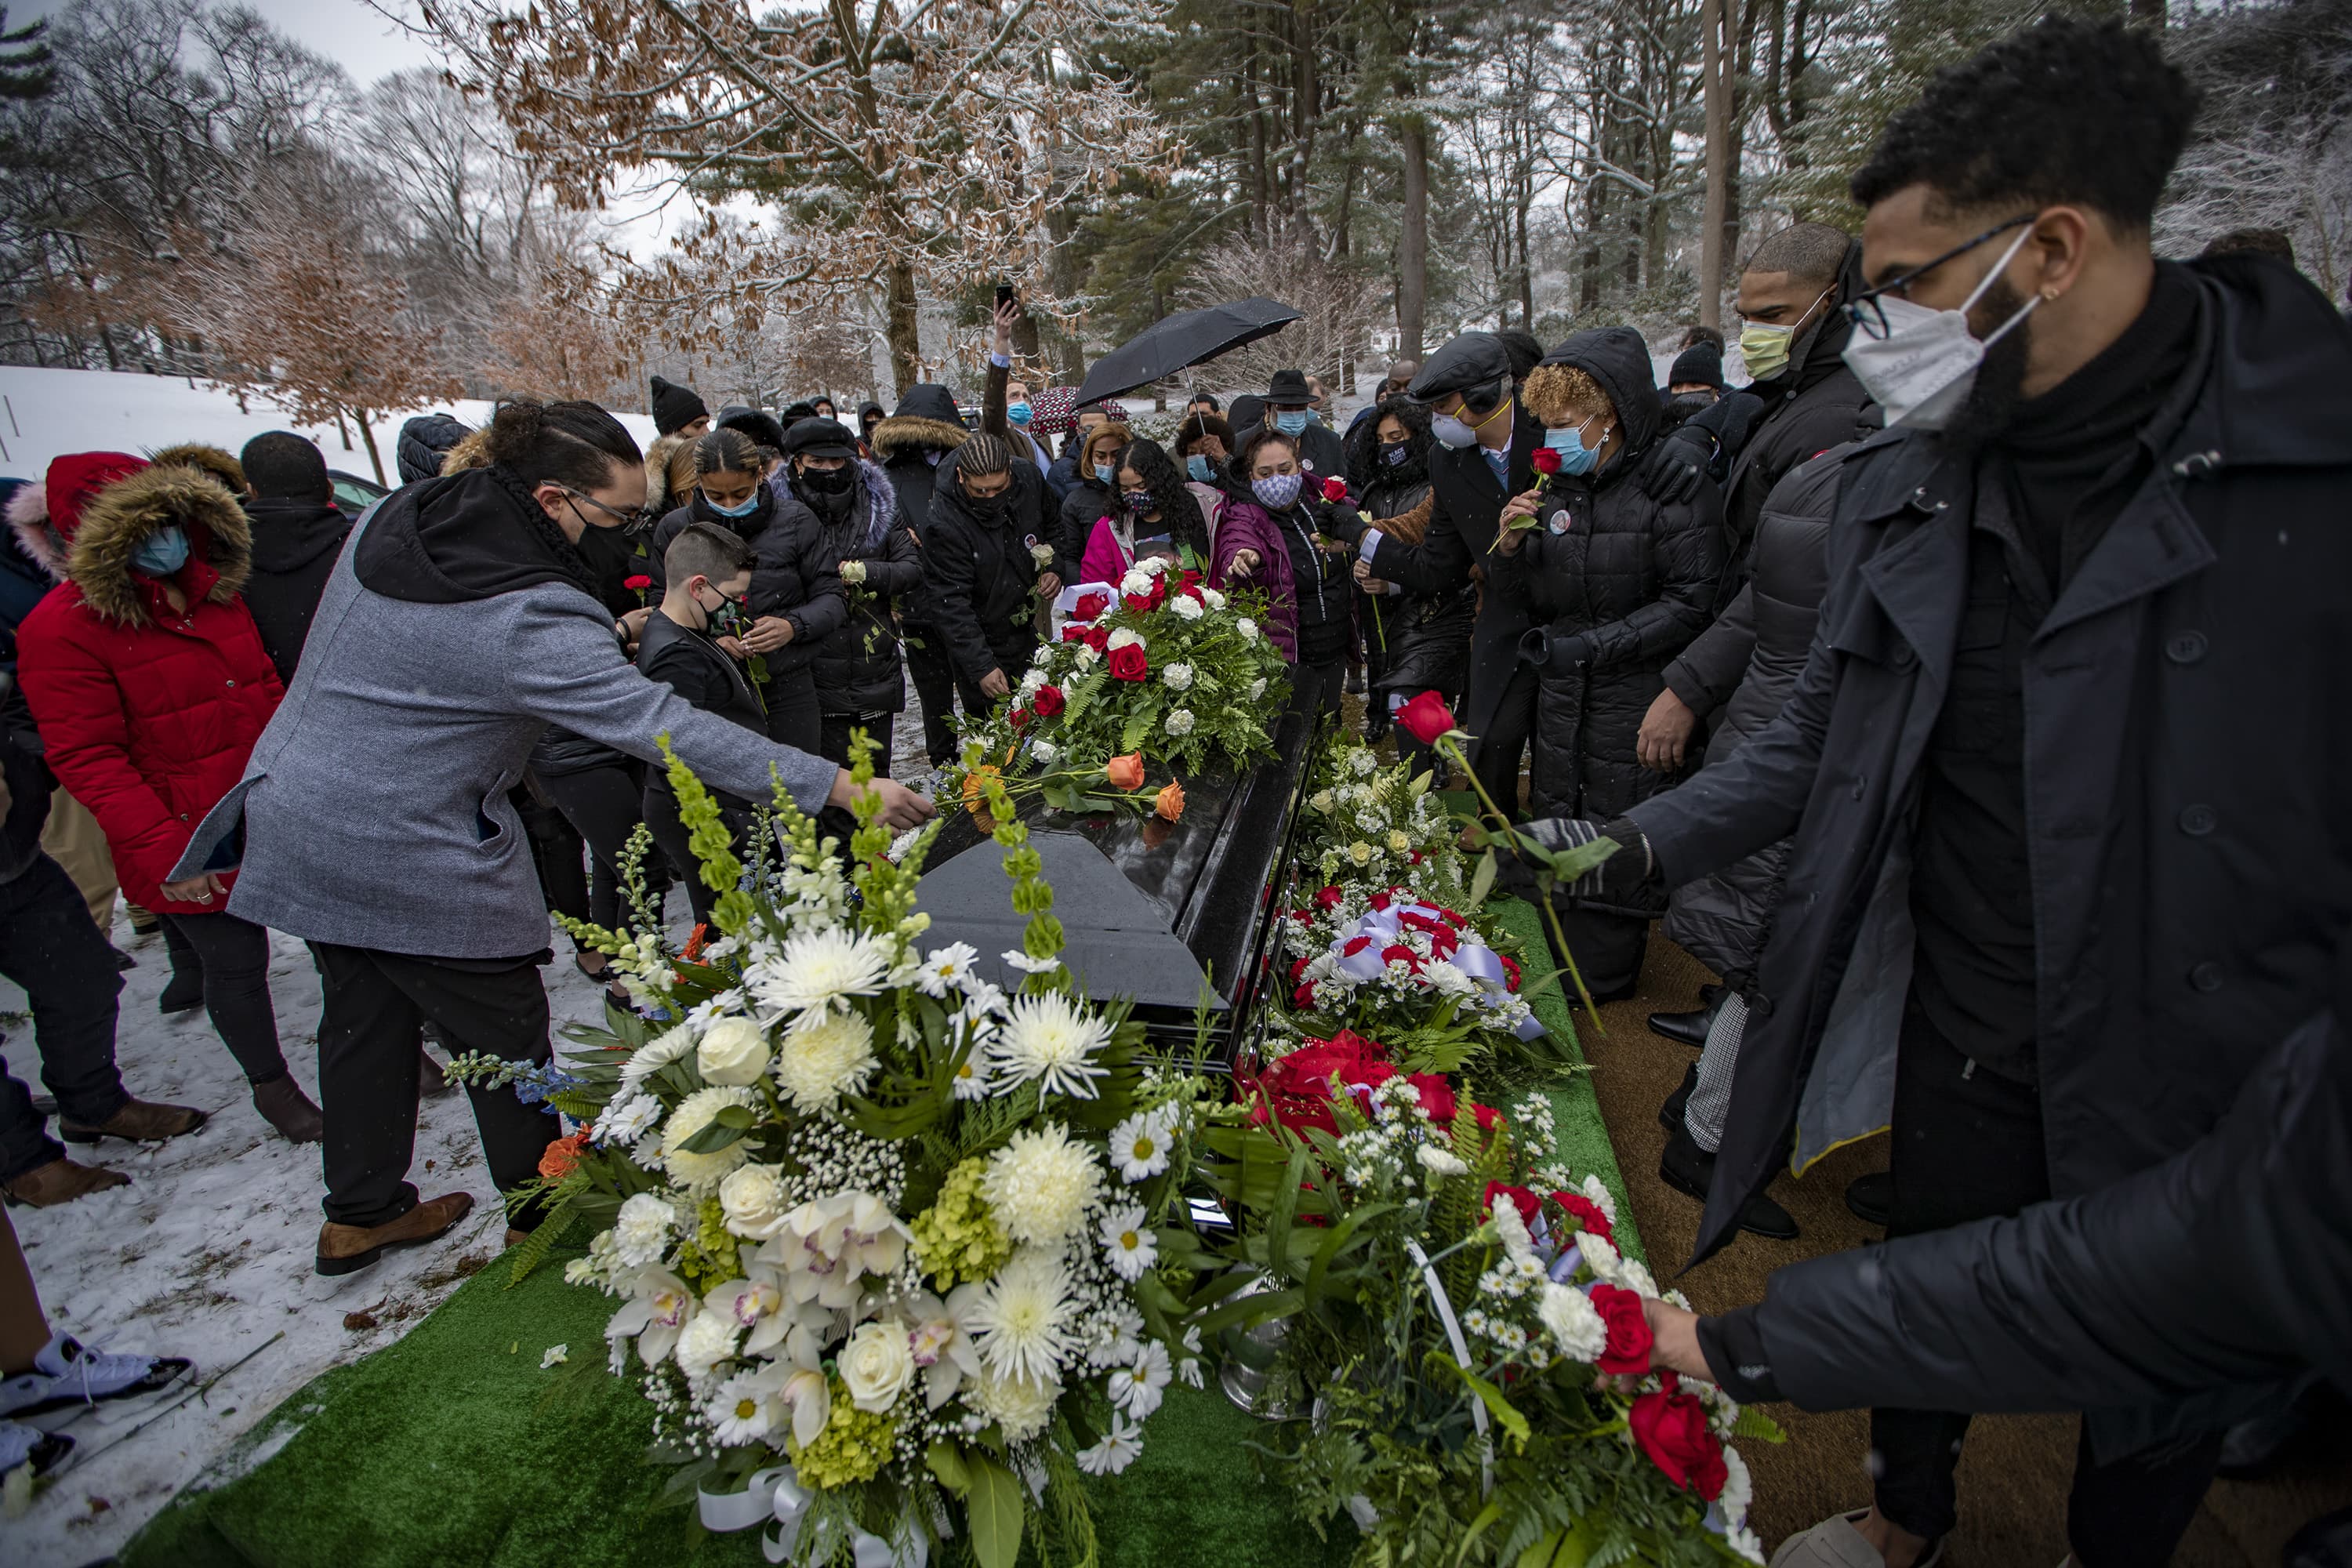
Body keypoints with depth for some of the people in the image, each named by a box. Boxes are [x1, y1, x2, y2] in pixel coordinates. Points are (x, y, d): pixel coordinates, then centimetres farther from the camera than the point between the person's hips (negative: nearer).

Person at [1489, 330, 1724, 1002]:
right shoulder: (1558, 488, 7)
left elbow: (1691, 604, -16)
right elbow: (1517, 595, 11)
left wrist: (1590, 644, -19)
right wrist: (1511, 547, -10)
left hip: (1636, 698, -6)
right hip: (1561, 696, 6)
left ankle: (1597, 979, 22)